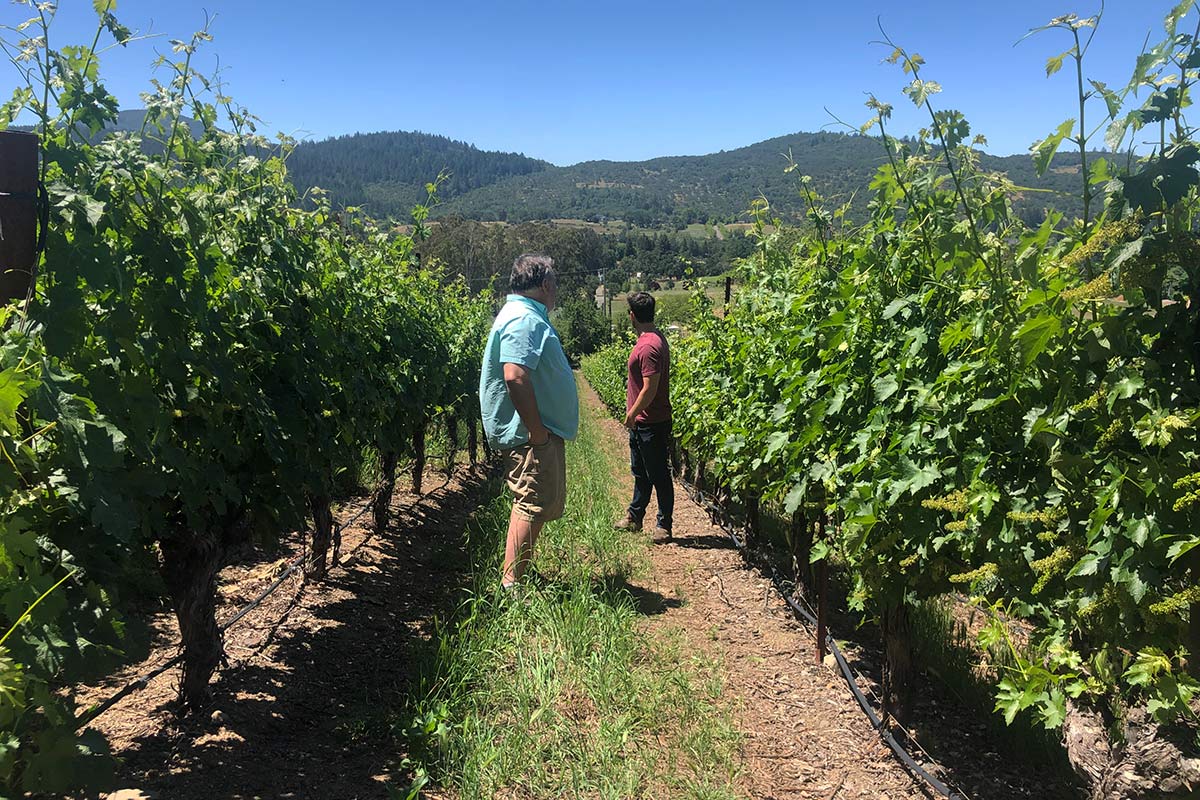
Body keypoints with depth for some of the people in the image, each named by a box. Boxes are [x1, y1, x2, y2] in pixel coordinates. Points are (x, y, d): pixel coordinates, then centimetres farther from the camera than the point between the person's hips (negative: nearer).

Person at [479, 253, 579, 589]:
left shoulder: (528, 316, 18)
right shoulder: (524, 319, -17)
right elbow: (515, 376, -29)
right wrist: (537, 432, -24)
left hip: (540, 433, 11)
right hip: (531, 435, -11)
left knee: (540, 504, 16)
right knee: (532, 506, -8)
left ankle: (516, 578, 26)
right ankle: (511, 586, -3)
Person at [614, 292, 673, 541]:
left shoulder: (648, 346, -24)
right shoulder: (654, 338, 8)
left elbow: (650, 388, -26)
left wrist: (632, 414, -15)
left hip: (652, 424, -10)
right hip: (641, 423, 10)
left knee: (658, 475, 2)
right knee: (640, 472, 21)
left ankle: (664, 525, 13)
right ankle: (634, 517, 34)